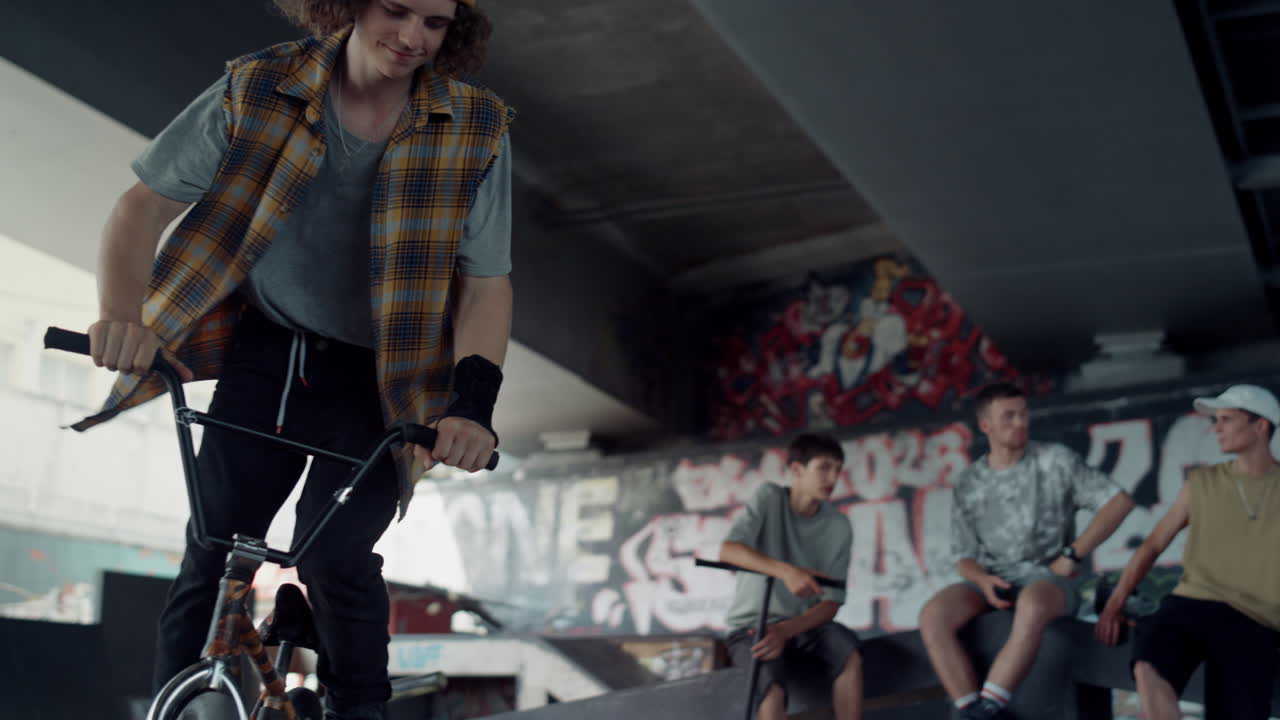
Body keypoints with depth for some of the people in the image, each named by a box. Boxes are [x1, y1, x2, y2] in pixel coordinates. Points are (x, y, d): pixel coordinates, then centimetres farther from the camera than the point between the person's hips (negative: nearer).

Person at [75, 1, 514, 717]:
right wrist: (123, 314, -25)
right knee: (214, 547, -2)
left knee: (336, 556, -15)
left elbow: (487, 281, -12)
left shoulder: (476, 129, -13)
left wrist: (472, 403, -27)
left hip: (377, 377, -1)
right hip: (266, 352, 2)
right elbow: (146, 204, -8)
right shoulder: (258, 90, -12)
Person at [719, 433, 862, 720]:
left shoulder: (838, 526, -4)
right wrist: (786, 570, -40)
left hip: (802, 625, 3)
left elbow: (830, 603, -7)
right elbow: (728, 550, -25)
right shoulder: (769, 499, -9)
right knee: (772, 682, -33)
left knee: (849, 654, -28)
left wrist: (785, 631, -26)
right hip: (751, 626, -3)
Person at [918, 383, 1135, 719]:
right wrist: (983, 581, -14)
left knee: (1032, 605, -41)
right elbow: (964, 555, 10)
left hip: (1047, 577, -3)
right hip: (991, 581, 3)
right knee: (933, 615, -28)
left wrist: (1072, 554, -7)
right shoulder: (968, 482, 10)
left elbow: (1120, 501, 0)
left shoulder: (1056, 460, 3)